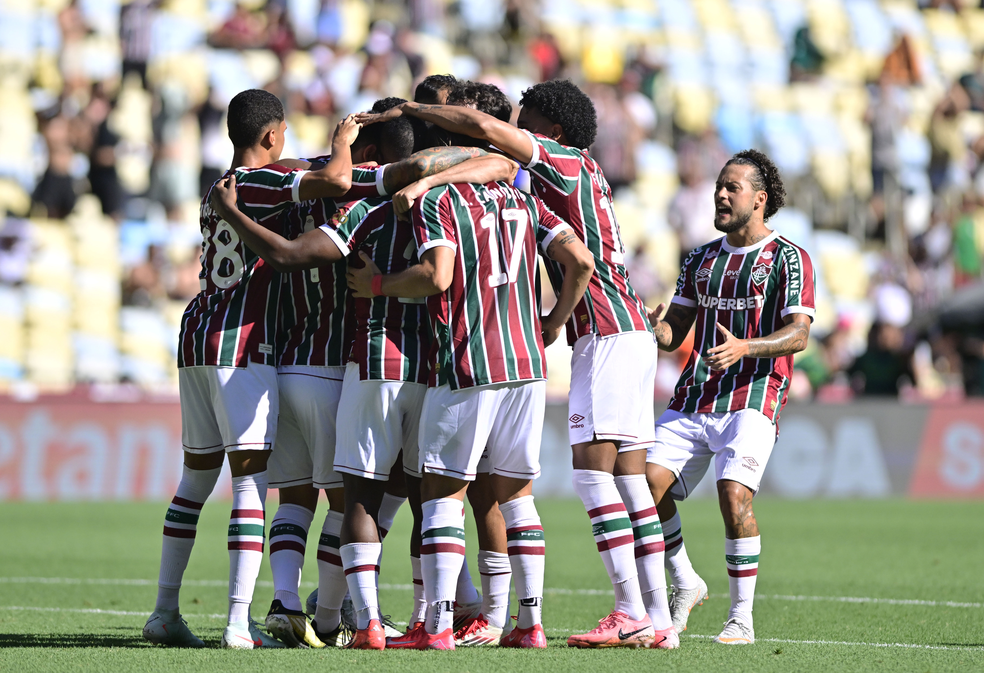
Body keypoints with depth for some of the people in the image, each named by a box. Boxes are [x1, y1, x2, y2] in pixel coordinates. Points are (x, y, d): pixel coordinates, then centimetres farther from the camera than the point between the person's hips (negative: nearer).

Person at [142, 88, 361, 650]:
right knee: (251, 479, -9)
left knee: (197, 477, 16)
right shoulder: (265, 182, -10)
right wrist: (342, 142, -5)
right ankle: (240, 623, -17)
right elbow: (336, 182, -24)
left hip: (197, 336, 9)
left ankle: (166, 612, 19)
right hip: (241, 345, -9)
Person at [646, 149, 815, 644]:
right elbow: (674, 332, 18)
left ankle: (742, 617, -11)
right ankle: (685, 584, 9)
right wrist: (654, 329, -7)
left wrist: (743, 347, -26)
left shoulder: (788, 259, 1)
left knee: (734, 495, -23)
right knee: (647, 482, -12)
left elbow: (798, 334, -9)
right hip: (693, 397, 6)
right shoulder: (701, 259, 20)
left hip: (752, 398, -6)